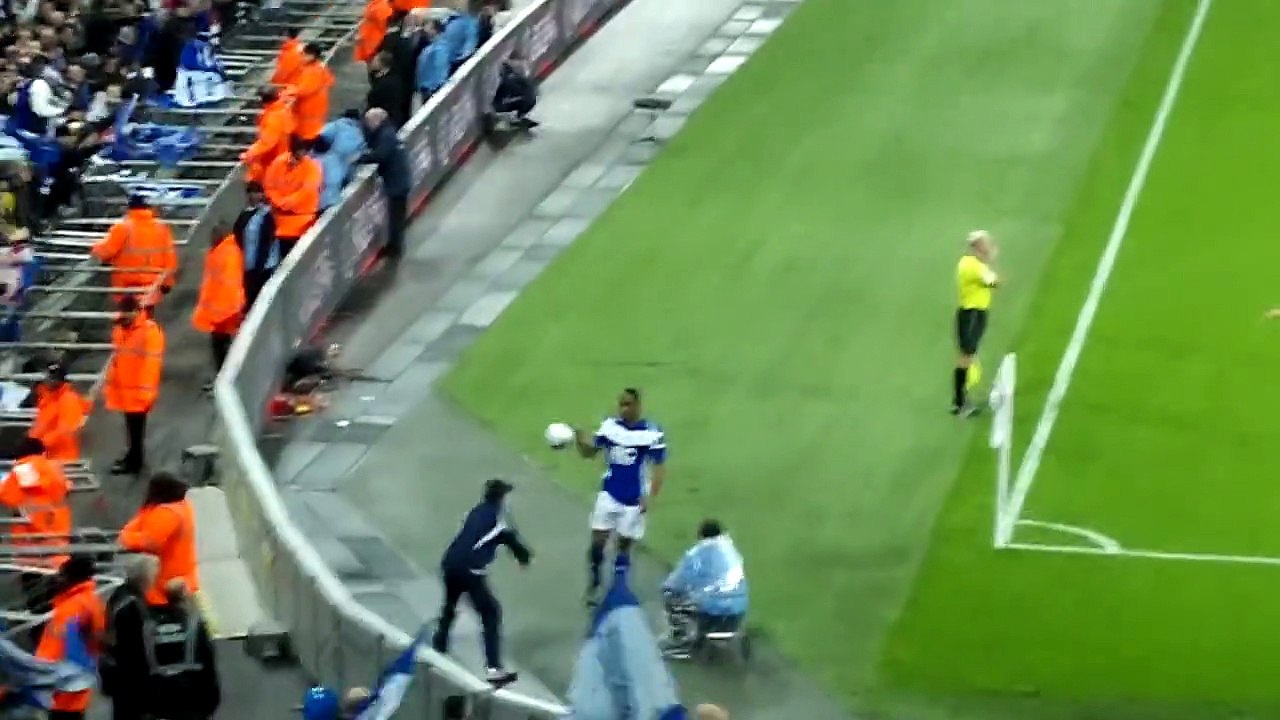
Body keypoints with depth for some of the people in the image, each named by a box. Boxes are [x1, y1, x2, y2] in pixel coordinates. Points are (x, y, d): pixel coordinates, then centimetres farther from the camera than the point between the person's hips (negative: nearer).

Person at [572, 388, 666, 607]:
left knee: (624, 546, 8)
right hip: (608, 495, 3)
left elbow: (659, 467, -11)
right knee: (597, 542, 0)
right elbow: (589, 452, 3)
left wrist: (650, 497, -19)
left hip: (633, 501, -3)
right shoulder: (609, 426, -4)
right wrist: (581, 441, -20)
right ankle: (593, 586, 16)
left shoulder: (652, 434, -15)